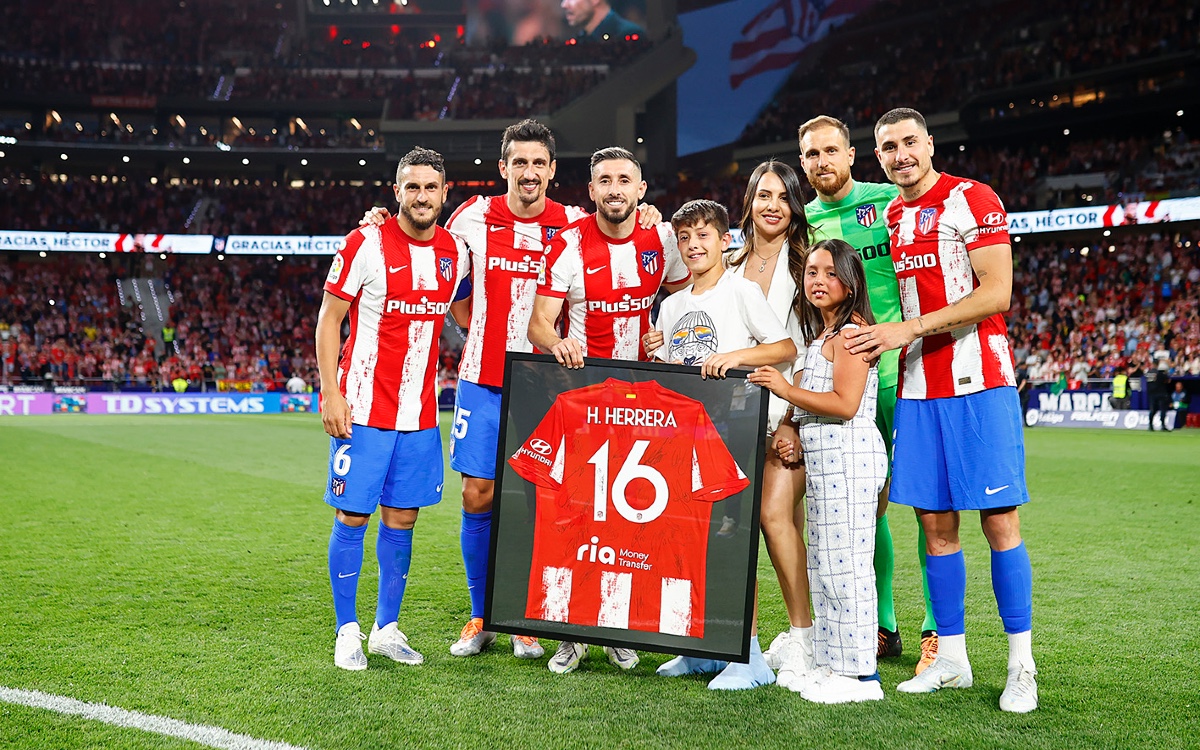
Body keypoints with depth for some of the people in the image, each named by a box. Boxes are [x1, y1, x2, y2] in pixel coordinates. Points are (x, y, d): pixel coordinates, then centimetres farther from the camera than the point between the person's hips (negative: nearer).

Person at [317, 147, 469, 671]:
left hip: (420, 412, 5)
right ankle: (347, 632, 13)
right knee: (352, 517, 1)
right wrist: (331, 393, -13)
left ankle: (387, 628, 22)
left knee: (402, 518, 10)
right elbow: (328, 320, -6)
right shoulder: (366, 244, -9)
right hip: (364, 407, -5)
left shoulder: (455, 251, 6)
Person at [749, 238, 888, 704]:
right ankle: (832, 664, 20)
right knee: (823, 568, 12)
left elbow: (845, 404, -19)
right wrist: (797, 437, 13)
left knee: (844, 565, -8)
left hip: (848, 456, -10)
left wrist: (787, 391, -16)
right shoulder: (821, 335, 21)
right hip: (824, 459, 10)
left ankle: (859, 674, -3)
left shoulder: (851, 331, -9)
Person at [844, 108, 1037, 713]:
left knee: (999, 521, -3)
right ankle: (951, 659, 16)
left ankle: (1021, 664, 7)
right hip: (915, 389, 6)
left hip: (978, 384, -5)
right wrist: (870, 335, 5)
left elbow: (996, 293, -13)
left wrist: (911, 328, -17)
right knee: (935, 523, 6)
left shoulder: (973, 200, -3)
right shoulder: (886, 217, 16)